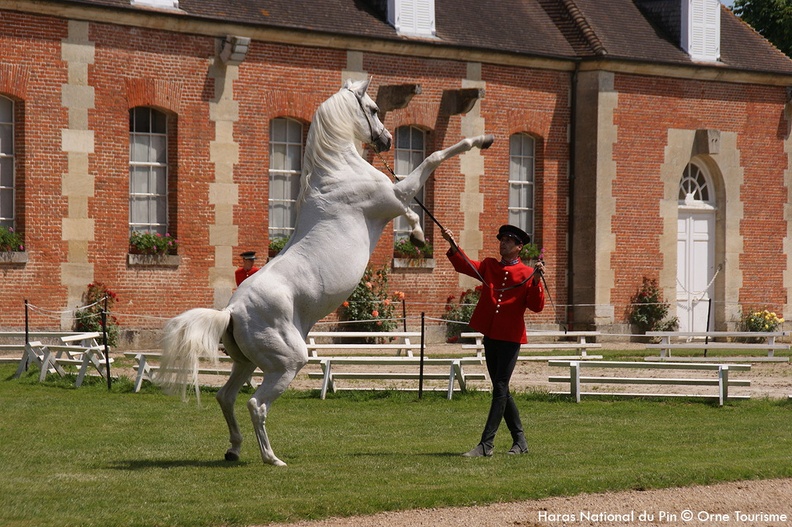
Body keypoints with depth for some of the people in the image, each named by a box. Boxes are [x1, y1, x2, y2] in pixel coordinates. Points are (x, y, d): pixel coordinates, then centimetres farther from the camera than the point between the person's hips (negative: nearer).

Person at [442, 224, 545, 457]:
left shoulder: (527, 274, -1)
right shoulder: (489, 267, 12)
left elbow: (537, 306, -7)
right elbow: (464, 265, 0)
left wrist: (536, 281, -21)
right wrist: (453, 245, -16)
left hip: (510, 338, -6)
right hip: (490, 336, 6)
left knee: (500, 389, -9)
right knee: (501, 390, 10)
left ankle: (486, 444, -11)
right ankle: (520, 441, 20)